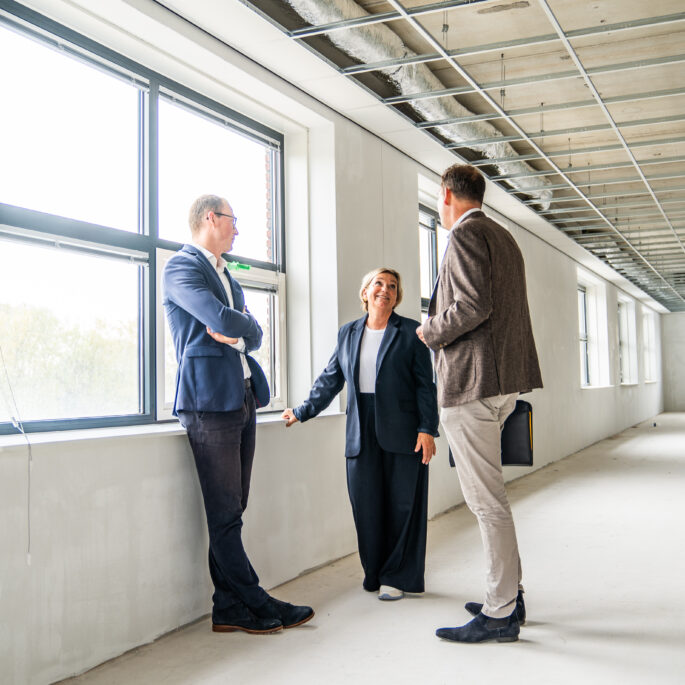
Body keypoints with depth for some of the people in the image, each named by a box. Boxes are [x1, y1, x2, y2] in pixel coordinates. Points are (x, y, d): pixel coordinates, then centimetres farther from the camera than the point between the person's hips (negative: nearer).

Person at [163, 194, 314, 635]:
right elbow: (224, 320, -19)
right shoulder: (182, 267, -4)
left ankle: (231, 609, 14)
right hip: (211, 400, -9)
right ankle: (256, 604, 5)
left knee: (231, 511, 9)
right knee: (225, 514, -2)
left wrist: (236, 331, -5)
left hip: (244, 398, 9)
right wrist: (242, 325, 2)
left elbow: (254, 336, 16)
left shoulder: (227, 275, 25)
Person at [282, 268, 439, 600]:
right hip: (361, 434, 3)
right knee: (366, 506, 4)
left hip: (401, 432, -3)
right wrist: (302, 412, 16)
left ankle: (398, 577, 14)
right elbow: (330, 379, 19)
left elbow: (425, 384, -1)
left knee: (402, 504, 2)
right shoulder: (348, 333, 13)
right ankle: (374, 574, 18)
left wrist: (427, 429, -9)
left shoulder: (410, 332, 2)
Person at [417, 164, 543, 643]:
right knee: (487, 494, 18)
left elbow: (474, 305, -22)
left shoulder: (465, 235, -10)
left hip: (473, 380, -10)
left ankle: (501, 614, 4)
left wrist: (429, 331, -8)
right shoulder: (503, 237, 20)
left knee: (487, 500, -4)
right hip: (503, 379, 10)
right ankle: (508, 593, 27)